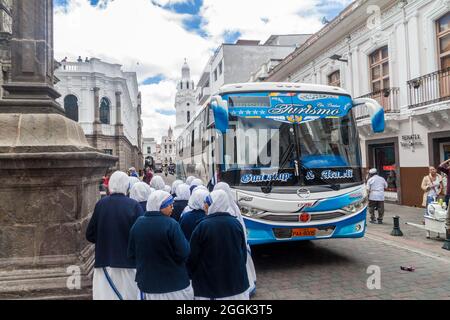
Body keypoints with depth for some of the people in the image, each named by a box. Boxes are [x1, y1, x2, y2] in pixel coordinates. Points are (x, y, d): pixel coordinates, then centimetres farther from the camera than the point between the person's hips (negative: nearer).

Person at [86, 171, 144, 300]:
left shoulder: (100, 204, -6)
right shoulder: (134, 206, -13)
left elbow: (90, 235, 0)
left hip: (104, 261, 2)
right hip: (128, 262, -2)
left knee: (106, 293, 12)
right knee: (128, 294, 11)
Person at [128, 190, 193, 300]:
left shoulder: (137, 224, -4)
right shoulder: (170, 224, -20)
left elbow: (131, 254, 5)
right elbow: (184, 253, -19)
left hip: (147, 284, 5)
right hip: (175, 284, -4)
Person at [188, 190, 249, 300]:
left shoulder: (202, 226, -16)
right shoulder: (236, 223, -1)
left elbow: (193, 256, -8)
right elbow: (244, 252, 8)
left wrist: (192, 276, 9)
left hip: (210, 285, -4)